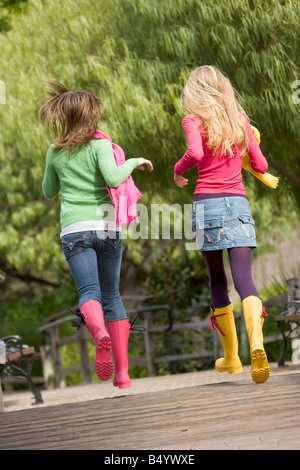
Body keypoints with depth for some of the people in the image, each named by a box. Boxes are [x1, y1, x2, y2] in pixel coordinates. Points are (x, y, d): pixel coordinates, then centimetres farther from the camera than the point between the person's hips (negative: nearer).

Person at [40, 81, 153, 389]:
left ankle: (100, 332, -47)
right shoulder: (100, 145, 0)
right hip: (107, 226, 0)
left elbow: (48, 192, 23)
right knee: (111, 295, 10)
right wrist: (134, 162, -1)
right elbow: (113, 178, -17)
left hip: (74, 228, 0)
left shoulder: (55, 152, 10)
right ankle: (122, 370, 7)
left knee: (89, 292, -11)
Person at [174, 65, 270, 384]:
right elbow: (261, 166, 14)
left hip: (207, 203, -2)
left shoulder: (194, 121, -1)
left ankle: (231, 356, 23)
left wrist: (178, 170, -2)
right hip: (238, 202, 2)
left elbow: (196, 153, -21)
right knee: (243, 278, -7)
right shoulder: (240, 121, 10)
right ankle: (256, 344, -34)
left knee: (217, 281, 13)